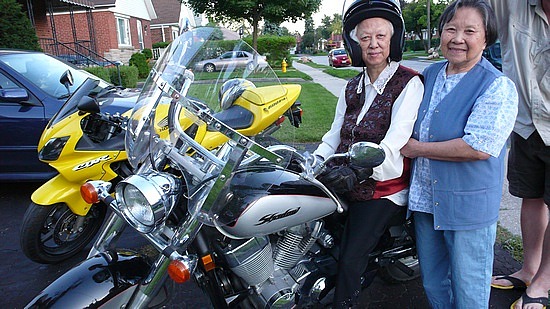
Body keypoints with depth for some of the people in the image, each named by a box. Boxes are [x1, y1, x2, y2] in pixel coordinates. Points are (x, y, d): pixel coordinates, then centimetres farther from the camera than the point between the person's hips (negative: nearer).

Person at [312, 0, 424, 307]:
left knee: (350, 259, -16)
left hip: (384, 188, -6)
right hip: (346, 186, 6)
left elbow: (394, 140, -20)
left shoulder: (409, 83, -5)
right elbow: (334, 134, 11)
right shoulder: (352, 88, 16)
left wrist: (357, 170, -36)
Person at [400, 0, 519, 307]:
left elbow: (478, 148, -25)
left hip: (469, 204, -6)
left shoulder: (498, 86, -14)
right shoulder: (430, 74, 6)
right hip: (425, 199, 6)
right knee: (433, 284, 22)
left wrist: (417, 149, -17)